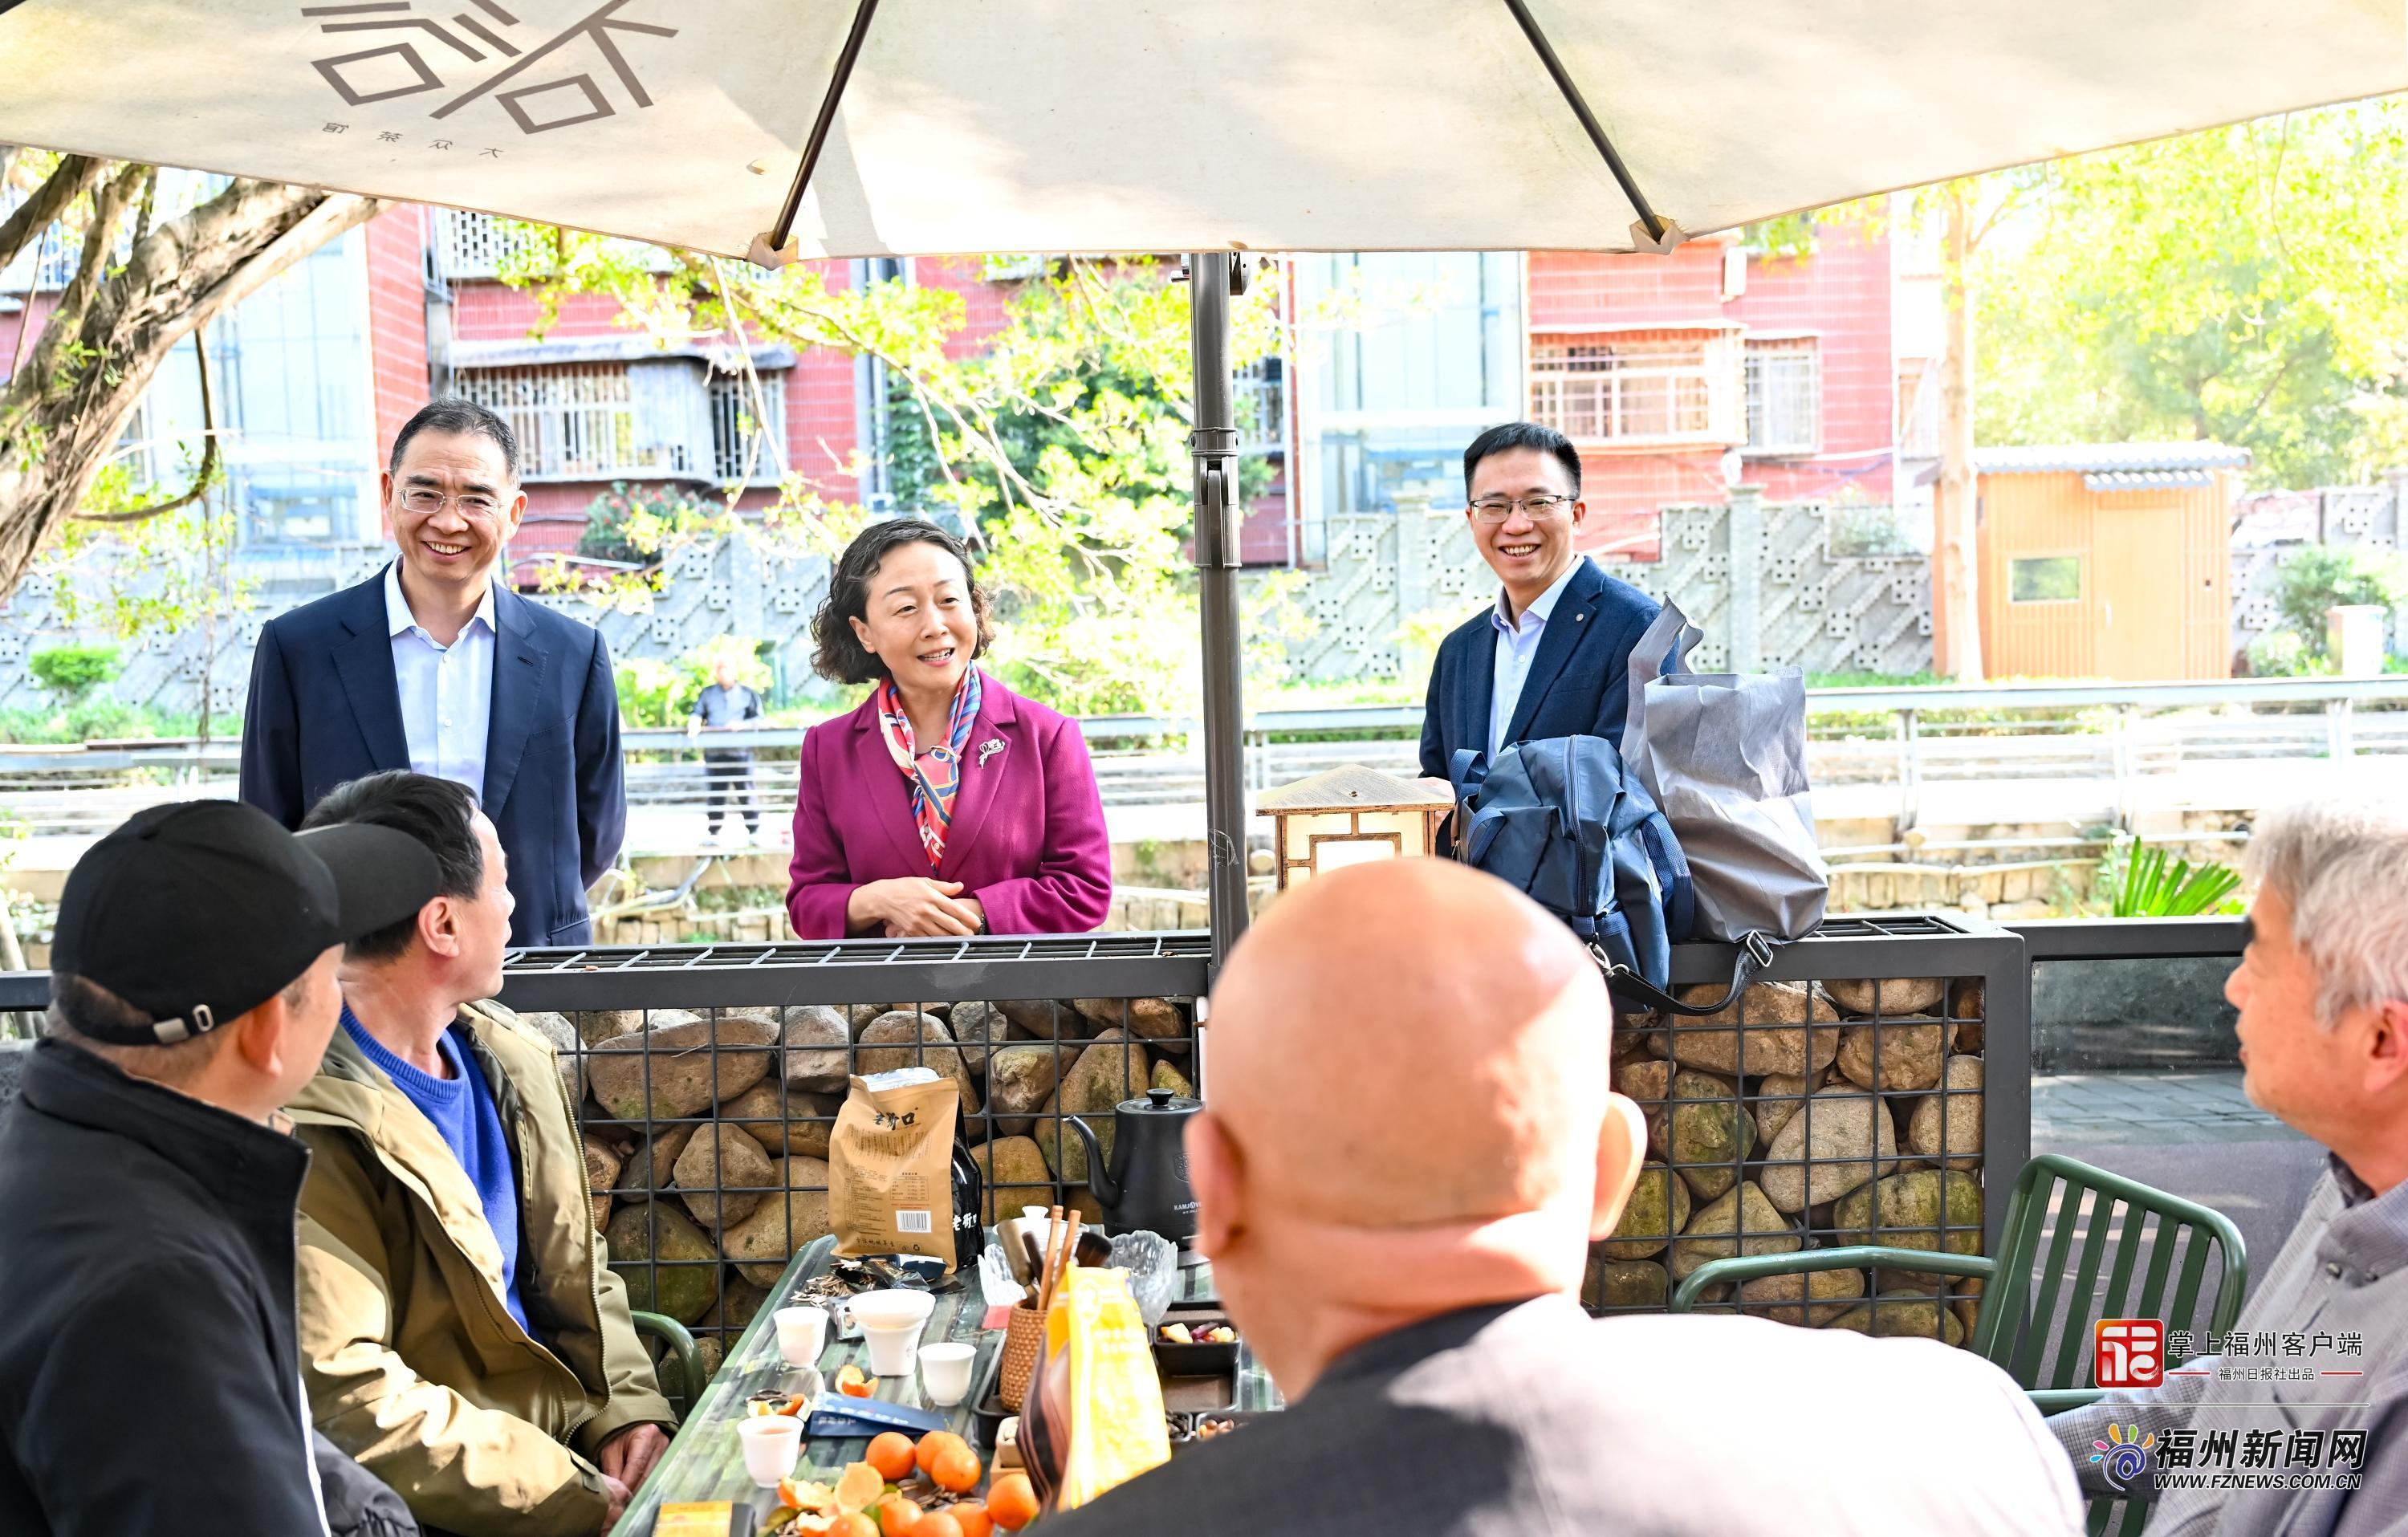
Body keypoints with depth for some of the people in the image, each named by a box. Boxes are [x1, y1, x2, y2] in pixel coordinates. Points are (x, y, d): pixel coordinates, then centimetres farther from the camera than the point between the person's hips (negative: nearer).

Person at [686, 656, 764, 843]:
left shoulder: (747, 694, 12)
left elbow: (758, 719, 4)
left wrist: (742, 725, -14)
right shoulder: (707, 694, 19)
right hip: (714, 753, 2)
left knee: (745, 792, -3)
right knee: (715, 795, 3)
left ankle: (754, 831, 2)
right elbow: (697, 714, 8)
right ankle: (713, 833, 8)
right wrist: (694, 724, -14)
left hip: (740, 752, -2)